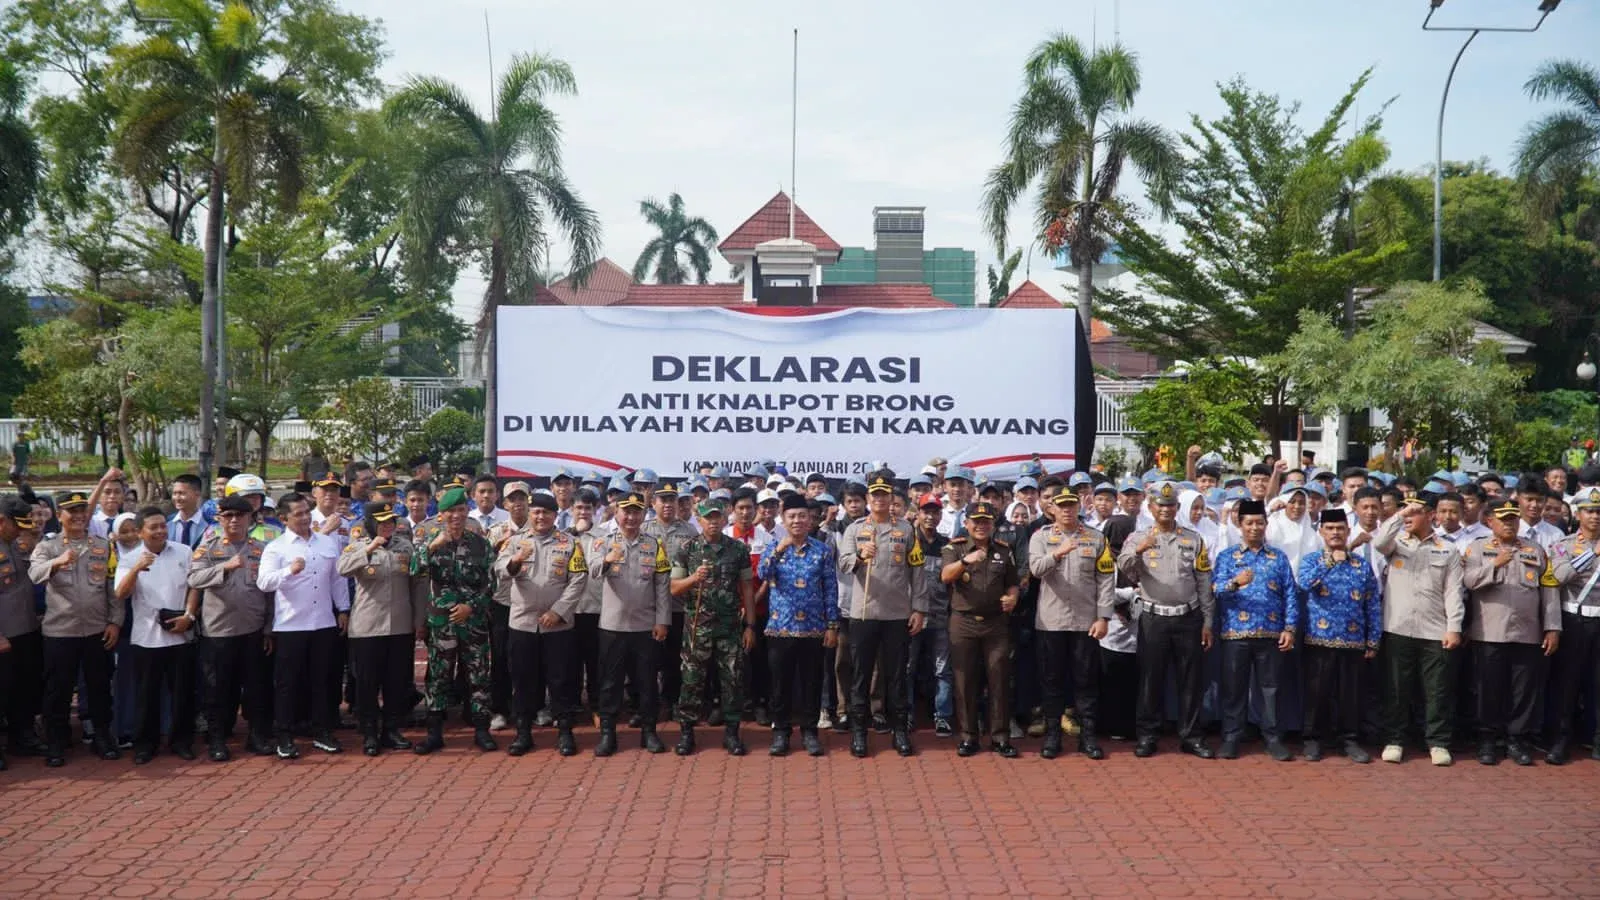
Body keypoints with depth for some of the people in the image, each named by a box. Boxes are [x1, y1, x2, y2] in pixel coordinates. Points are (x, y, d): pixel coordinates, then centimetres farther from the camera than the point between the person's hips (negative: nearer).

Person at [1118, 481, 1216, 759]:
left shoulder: (1194, 539, 7)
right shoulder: (1137, 538, 4)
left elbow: (1204, 583, 7)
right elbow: (1124, 567, -15)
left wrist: (1207, 622, 3)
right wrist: (1138, 550, -36)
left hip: (1188, 619, 1)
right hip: (1154, 619, -1)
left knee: (1190, 679, 6)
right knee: (1151, 678, 3)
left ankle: (1190, 736, 15)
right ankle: (1147, 735, 12)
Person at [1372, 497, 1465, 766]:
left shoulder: (1448, 550, 9)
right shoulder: (1396, 542, 11)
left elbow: (1453, 592, 3)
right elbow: (1378, 543, -13)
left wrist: (1454, 628, -5)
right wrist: (1399, 516, -14)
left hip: (1435, 633, 0)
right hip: (1397, 630, 1)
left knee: (1438, 691, 2)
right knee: (1396, 689, 4)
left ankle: (1438, 742, 11)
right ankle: (1394, 741, 12)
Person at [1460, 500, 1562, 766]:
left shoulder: (1536, 550, 12)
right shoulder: (1477, 548, 5)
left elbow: (1550, 591, 8)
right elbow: (1468, 580, -10)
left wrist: (1552, 628, 0)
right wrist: (1495, 564, -24)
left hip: (1528, 635, 2)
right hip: (1489, 634, -2)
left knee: (1525, 690, 5)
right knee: (1490, 689, 3)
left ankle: (1518, 740, 15)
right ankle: (1488, 740, 13)